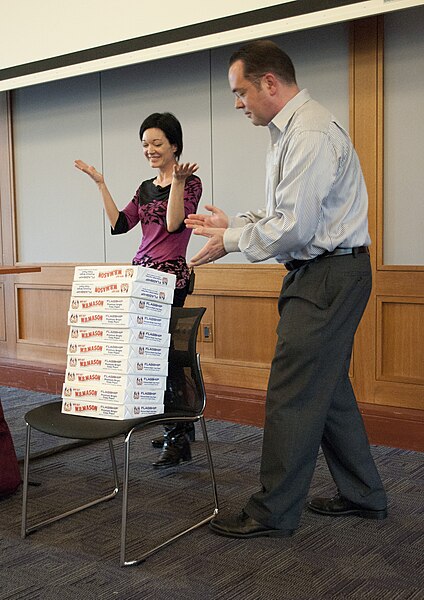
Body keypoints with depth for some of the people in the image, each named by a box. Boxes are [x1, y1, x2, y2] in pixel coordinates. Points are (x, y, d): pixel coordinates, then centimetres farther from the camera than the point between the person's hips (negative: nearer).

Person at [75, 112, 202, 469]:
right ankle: (180, 426, 24)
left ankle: (178, 439, -3)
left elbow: (174, 223, -17)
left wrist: (178, 181, -25)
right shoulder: (146, 188, 18)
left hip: (170, 275, -8)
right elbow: (119, 224, 10)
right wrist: (101, 184, 9)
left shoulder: (190, 182, -3)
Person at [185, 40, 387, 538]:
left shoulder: (310, 133, -17)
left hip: (328, 276, -11)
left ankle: (273, 512, 8)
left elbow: (293, 227, -23)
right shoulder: (289, 132, 17)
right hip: (319, 273, 11)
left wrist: (232, 241, -10)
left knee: (292, 395, -5)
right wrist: (232, 224, 11)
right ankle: (362, 495, 29)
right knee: (327, 387, 16)